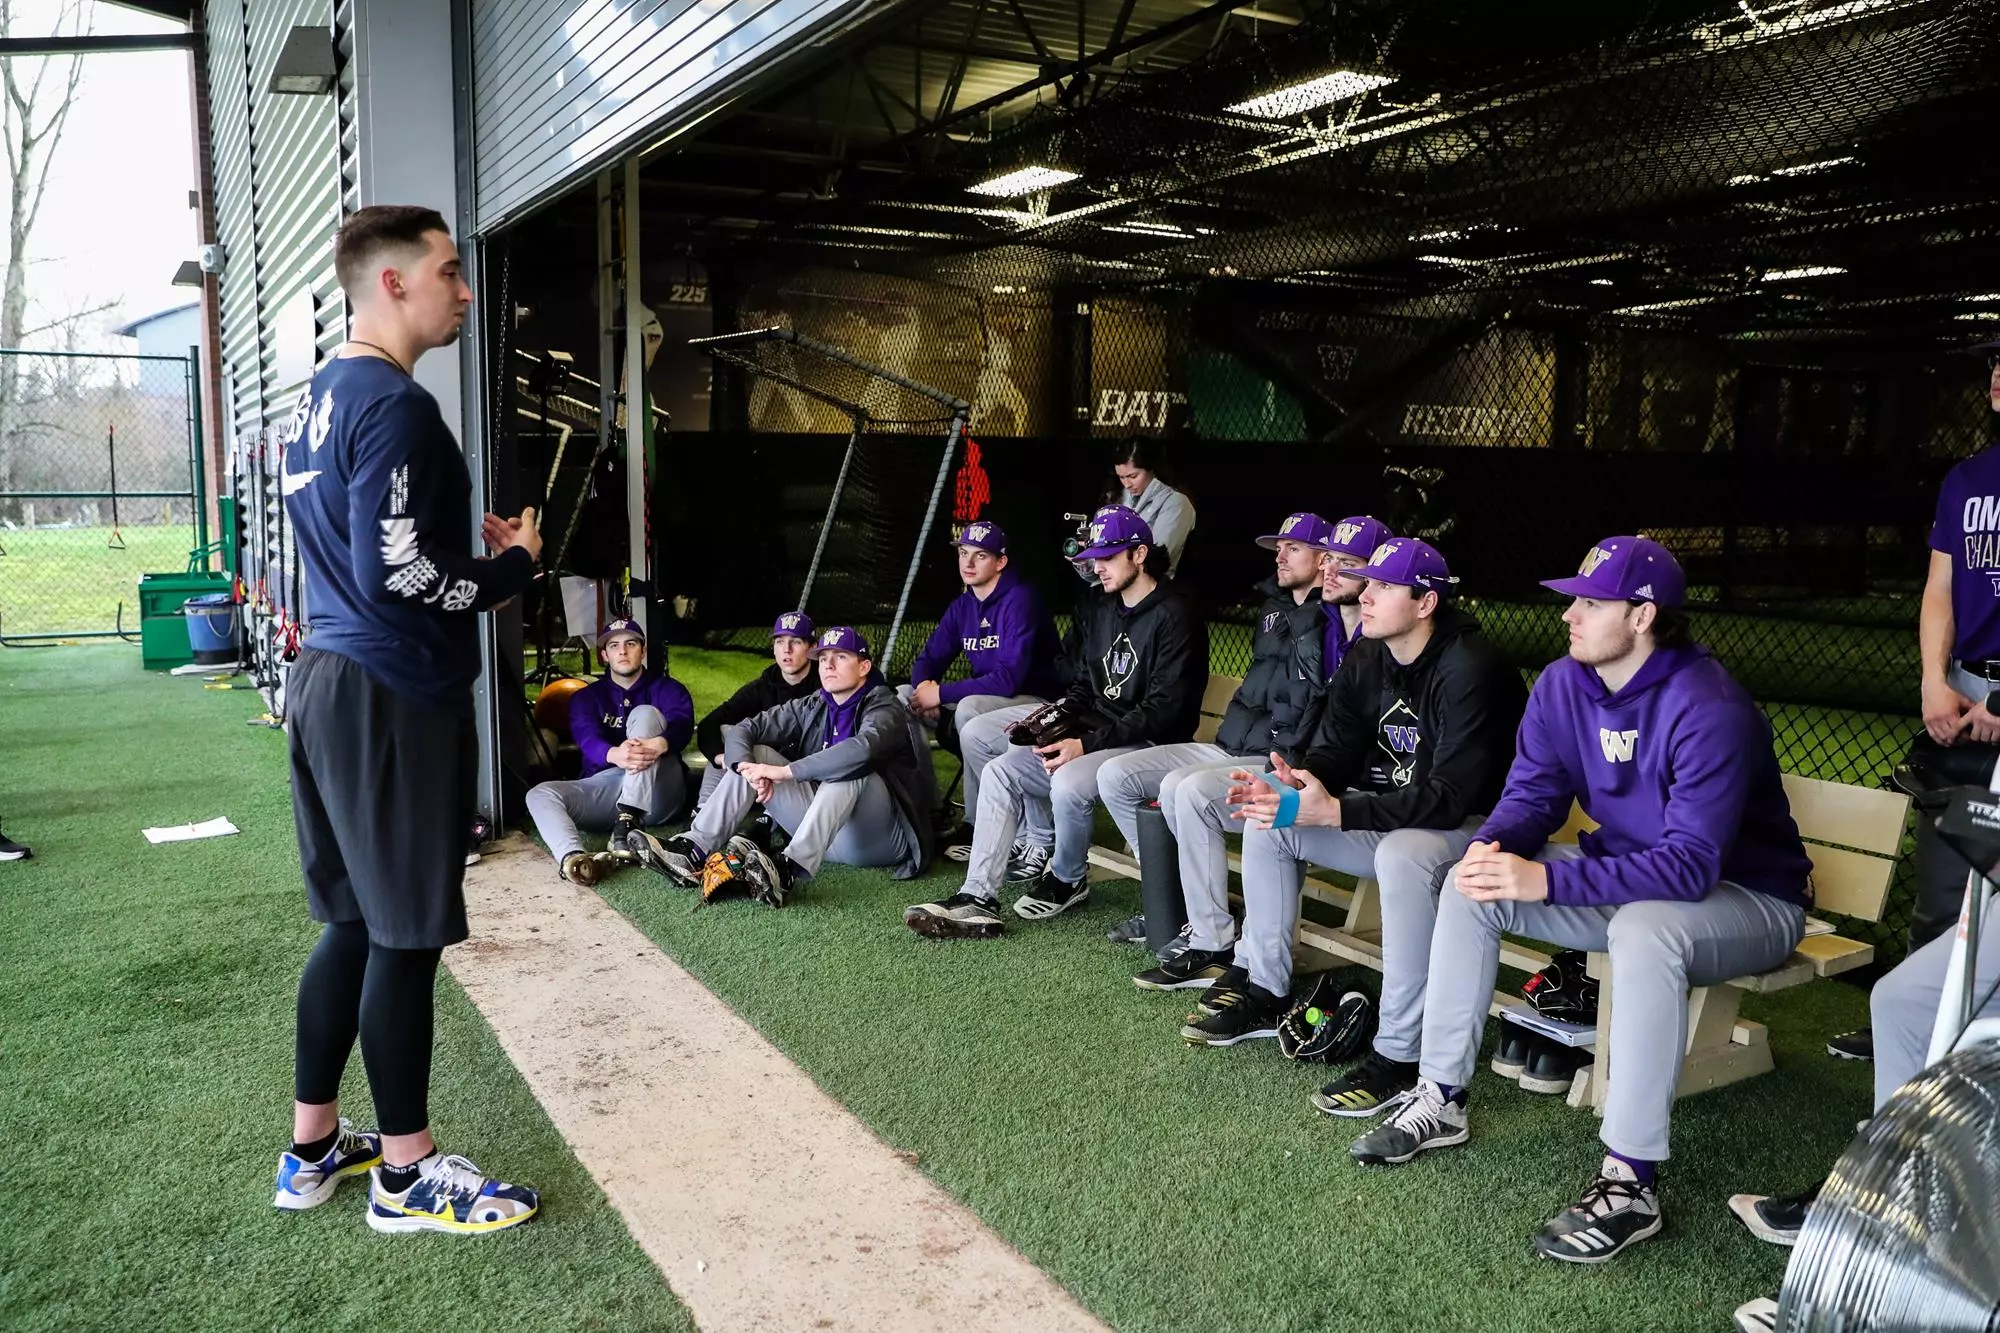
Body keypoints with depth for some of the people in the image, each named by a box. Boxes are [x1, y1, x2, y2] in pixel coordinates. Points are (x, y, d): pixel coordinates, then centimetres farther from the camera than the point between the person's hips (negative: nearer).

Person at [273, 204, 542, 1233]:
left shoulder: (317, 399, 15)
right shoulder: (396, 406, -16)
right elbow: (397, 573, -23)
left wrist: (475, 556, 13)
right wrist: (512, 565, -8)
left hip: (326, 680, 10)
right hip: (394, 697, -10)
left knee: (352, 924, 17)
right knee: (405, 936, 1)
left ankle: (313, 1149, 29)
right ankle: (407, 1175, 15)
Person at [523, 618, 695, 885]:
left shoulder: (667, 689, 10)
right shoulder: (586, 697, 14)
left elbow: (682, 724, -13)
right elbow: (587, 738, -9)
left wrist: (658, 745, -40)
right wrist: (614, 755, -36)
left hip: (658, 793, -2)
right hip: (603, 786, 3)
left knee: (644, 713, -22)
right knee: (540, 793, -20)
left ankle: (627, 823, -37)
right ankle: (573, 857, -52)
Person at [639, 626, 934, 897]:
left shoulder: (883, 707, -9)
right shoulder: (811, 708, 9)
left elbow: (864, 748, -33)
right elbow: (741, 730, 3)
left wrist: (785, 771, -32)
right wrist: (748, 768, -21)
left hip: (878, 838, -6)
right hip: (824, 832, 6)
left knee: (849, 766, -33)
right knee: (756, 754, -2)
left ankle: (791, 870, -50)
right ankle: (694, 849, -19)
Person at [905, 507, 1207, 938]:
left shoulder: (1174, 615, -12)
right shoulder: (1101, 611, 15)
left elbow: (1164, 708, -19)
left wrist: (1087, 744, -23)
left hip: (1148, 743, -8)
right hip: (1094, 736, 9)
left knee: (1068, 782, -33)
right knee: (1000, 771, -8)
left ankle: (1068, 881, -3)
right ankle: (978, 900, -13)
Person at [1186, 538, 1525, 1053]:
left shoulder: (1469, 669, -23)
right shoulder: (1366, 658, 1)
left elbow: (1450, 796, -29)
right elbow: (1335, 749, 3)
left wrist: (1335, 812, -33)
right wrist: (1296, 785, -22)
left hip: (1469, 822, -8)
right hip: (1385, 813, 8)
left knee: (1401, 854, -39)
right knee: (1268, 824, -2)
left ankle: (1398, 1055, -29)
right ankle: (1264, 993, 7)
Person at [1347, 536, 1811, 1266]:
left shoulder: (1707, 709, -28)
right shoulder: (1563, 685, -6)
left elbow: (1690, 865, -34)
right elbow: (1530, 795, -2)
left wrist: (1547, 881, -41)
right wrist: (1493, 847, -26)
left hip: (1743, 896, -7)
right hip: (1628, 874, 7)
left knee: (1645, 930, -40)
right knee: (1470, 888, -7)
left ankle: (1631, 1184, -29)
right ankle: (1441, 1100, 1)